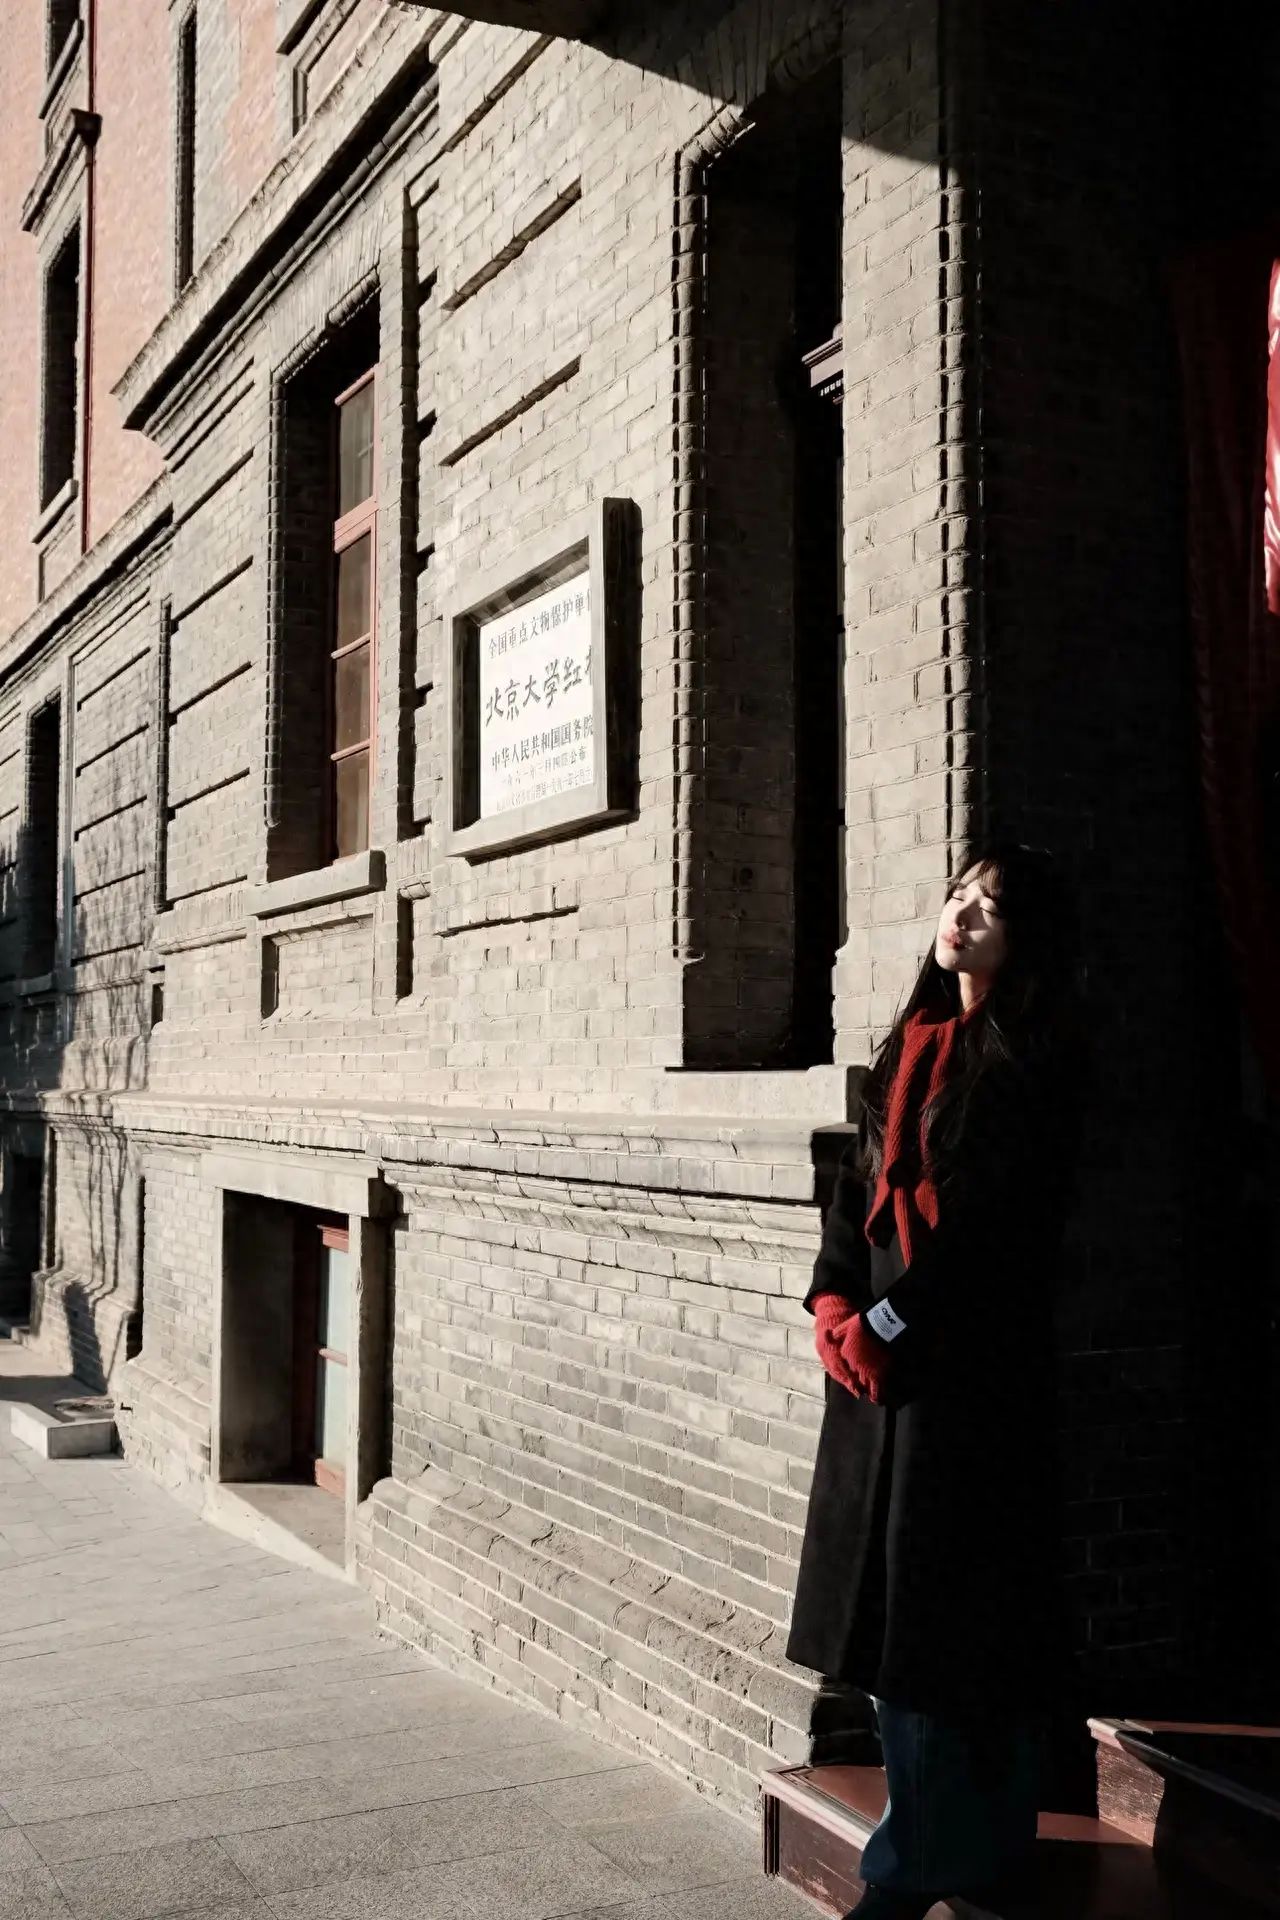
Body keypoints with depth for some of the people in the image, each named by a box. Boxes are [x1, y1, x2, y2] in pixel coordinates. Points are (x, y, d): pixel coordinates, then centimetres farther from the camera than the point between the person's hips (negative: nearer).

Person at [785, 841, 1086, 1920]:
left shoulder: (1031, 1061, -7)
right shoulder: (915, 1042, 14)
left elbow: (997, 1219, -15)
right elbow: (861, 1182, 12)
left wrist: (890, 1317, -14)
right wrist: (836, 1303, 0)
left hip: (975, 1355, -7)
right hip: (880, 1348, 7)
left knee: (954, 1595, -1)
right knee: (886, 1586, 10)